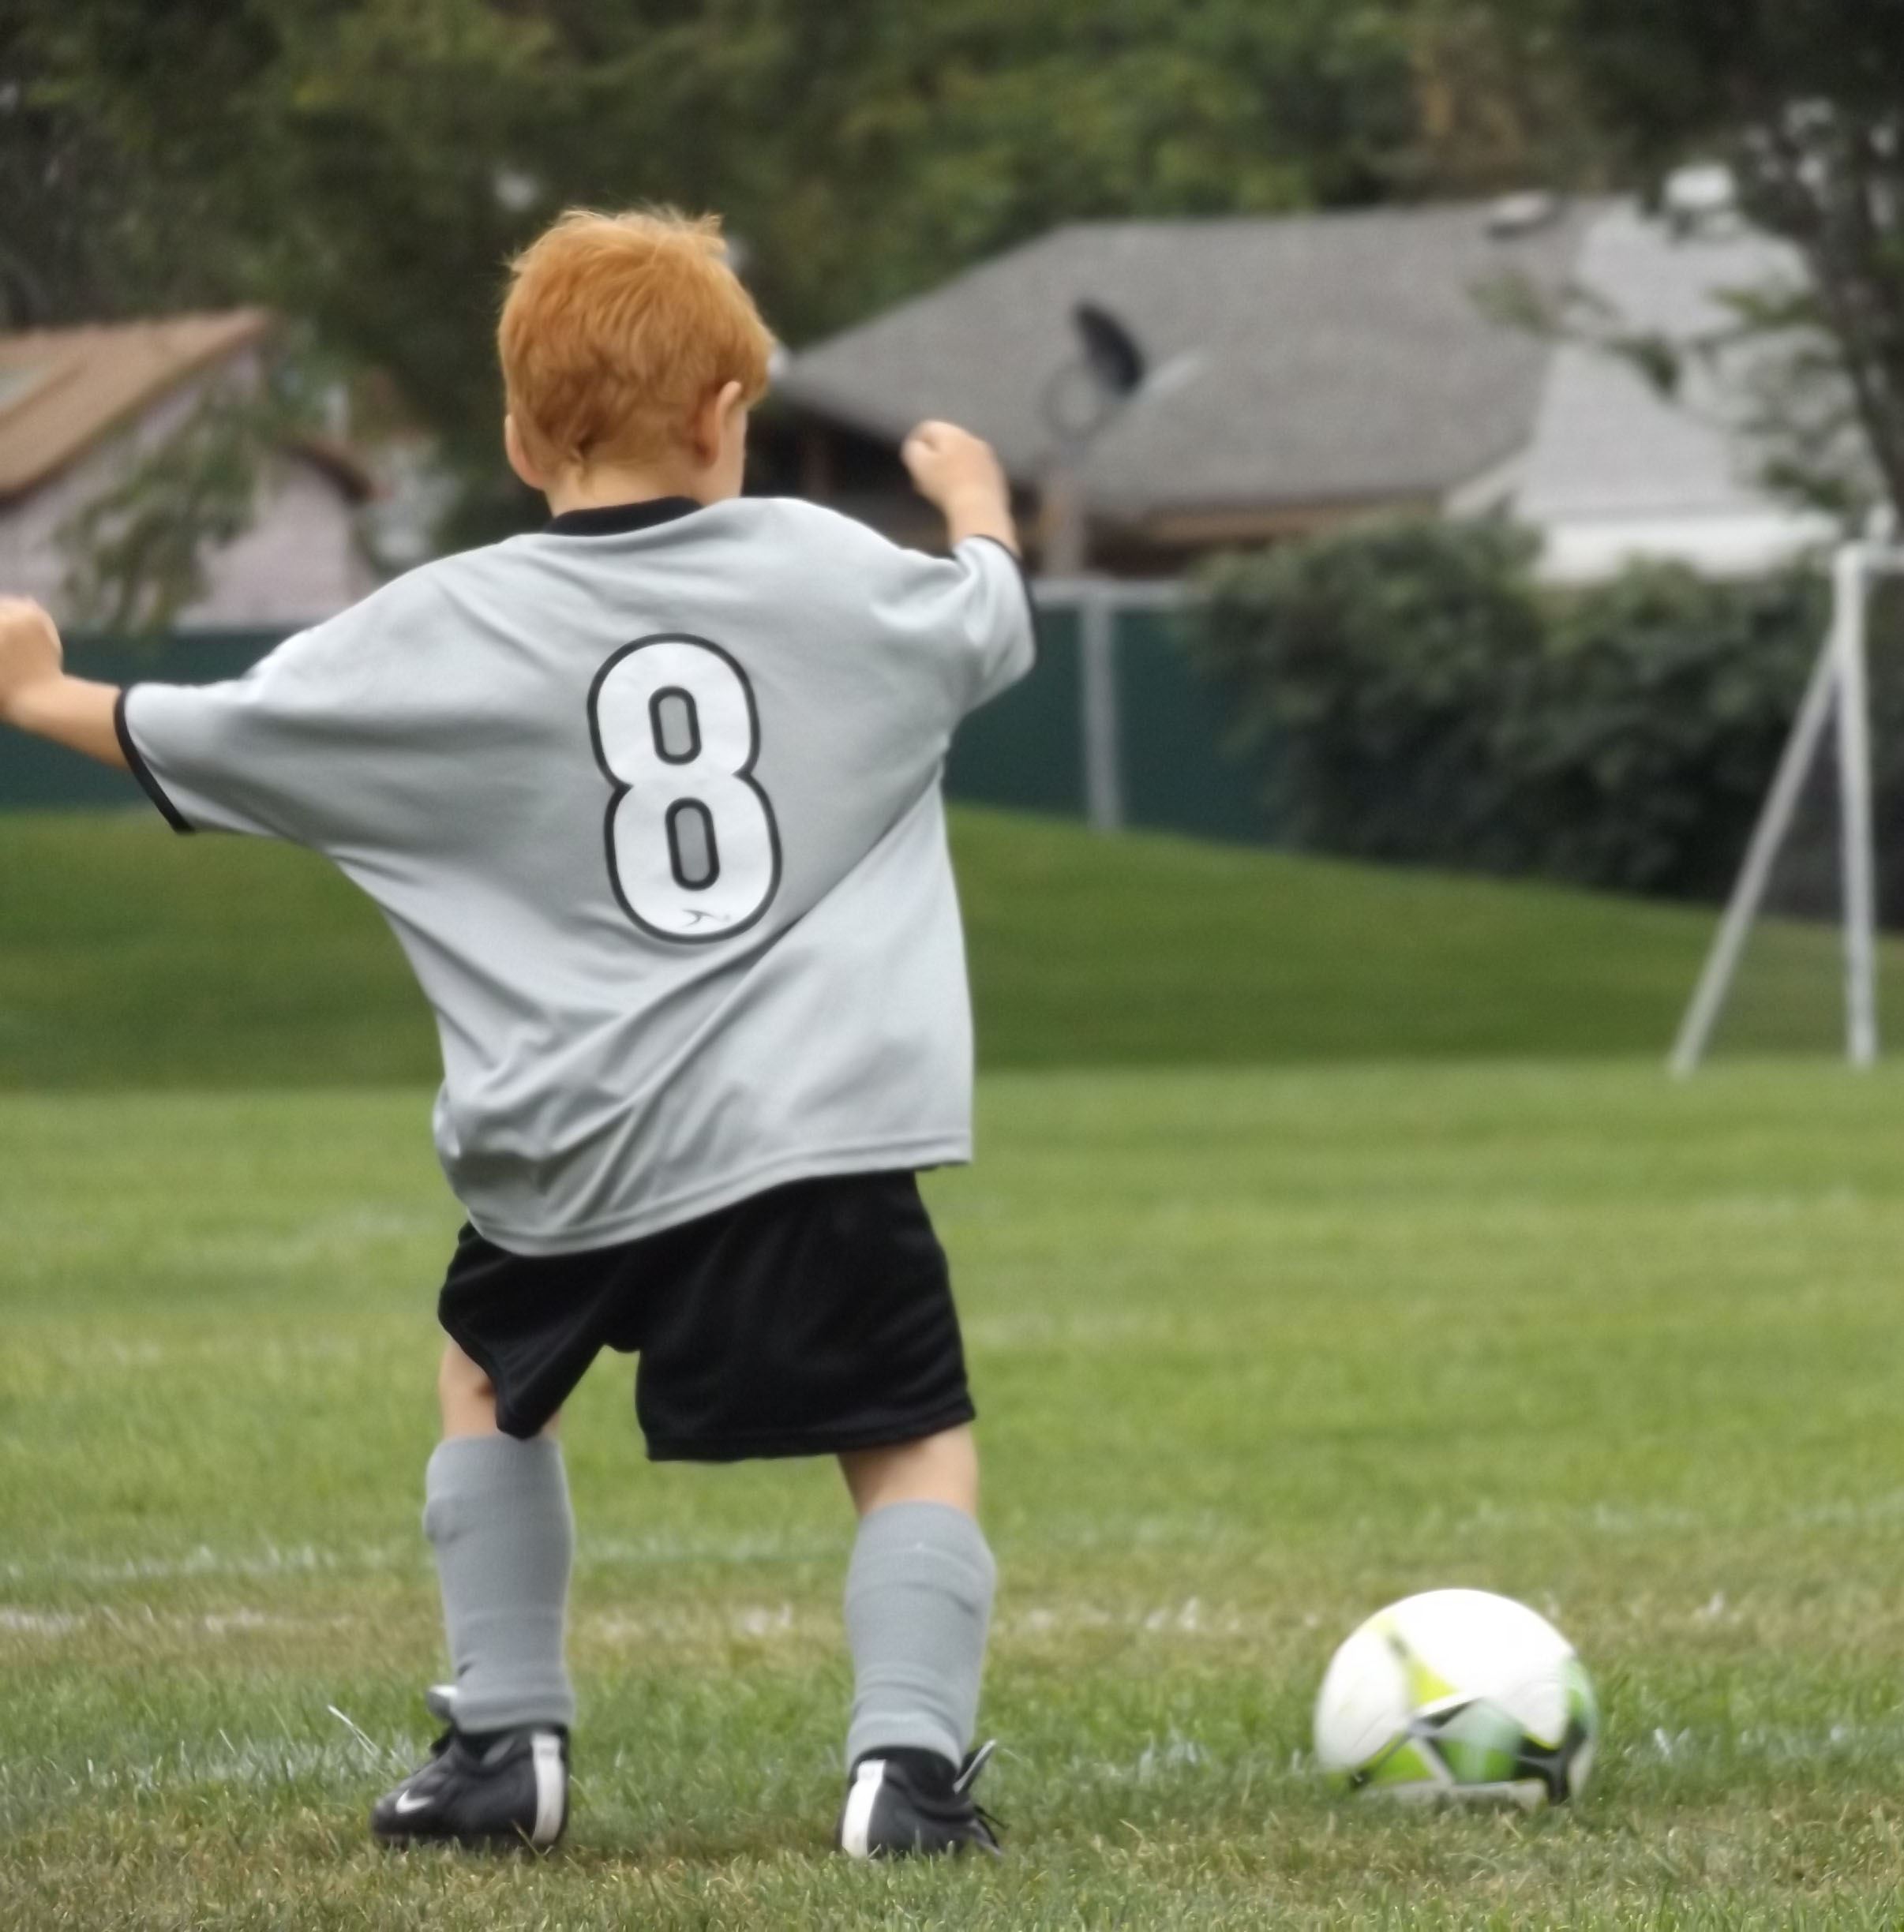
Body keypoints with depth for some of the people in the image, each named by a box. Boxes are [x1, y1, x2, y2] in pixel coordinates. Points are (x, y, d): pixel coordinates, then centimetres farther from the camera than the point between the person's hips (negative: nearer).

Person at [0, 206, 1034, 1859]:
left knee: (492, 1378, 27)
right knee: (914, 1434, 8)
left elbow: (197, 741, 8)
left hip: (568, 1149, 1)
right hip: (815, 1121, -1)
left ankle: (506, 1739, 23)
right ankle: (913, 1754, -13)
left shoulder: (447, 635, -1)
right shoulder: (834, 575, 5)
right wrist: (979, 504, 49)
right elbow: (993, 624, 26)